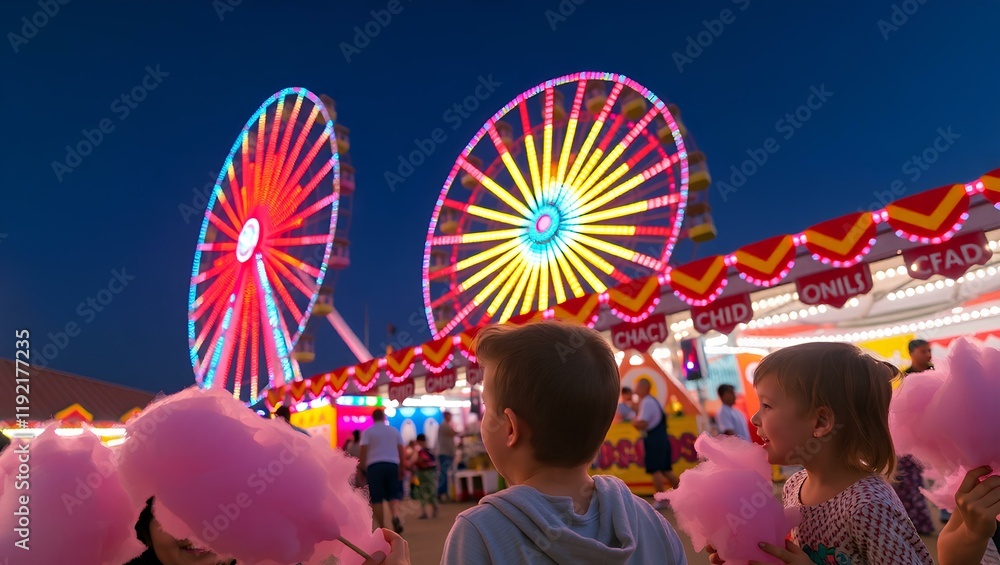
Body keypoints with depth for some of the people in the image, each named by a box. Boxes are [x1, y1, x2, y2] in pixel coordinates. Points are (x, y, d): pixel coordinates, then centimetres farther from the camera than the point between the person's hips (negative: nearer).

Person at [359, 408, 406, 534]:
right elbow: (401, 451, 11)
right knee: (393, 495, 8)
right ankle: (395, 517, -20)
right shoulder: (394, 431, 12)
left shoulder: (367, 432, 4)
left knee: (376, 499, 5)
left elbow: (363, 452, -6)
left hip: (374, 466, -2)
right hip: (392, 464, 2)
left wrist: (362, 468, 0)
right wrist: (402, 469, 17)